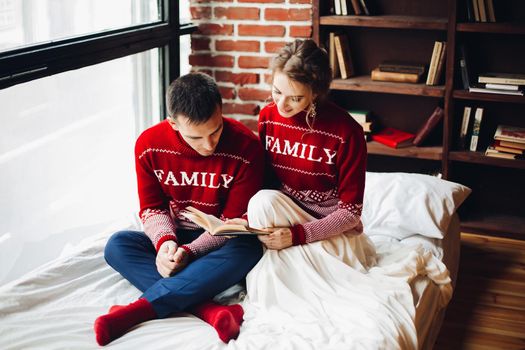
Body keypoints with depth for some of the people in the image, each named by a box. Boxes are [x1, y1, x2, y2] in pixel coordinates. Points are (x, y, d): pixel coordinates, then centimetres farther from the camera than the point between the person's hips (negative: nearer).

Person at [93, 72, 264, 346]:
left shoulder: (246, 147, -19)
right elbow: (151, 208, -1)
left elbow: (235, 221, -14)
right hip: (172, 238, 3)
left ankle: (138, 309, -40)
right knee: (117, 245, -23)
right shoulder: (149, 144, -10)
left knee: (247, 249, -36)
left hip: (218, 242, -2)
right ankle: (206, 308, -40)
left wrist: (189, 251, -27)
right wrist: (164, 242, -24)